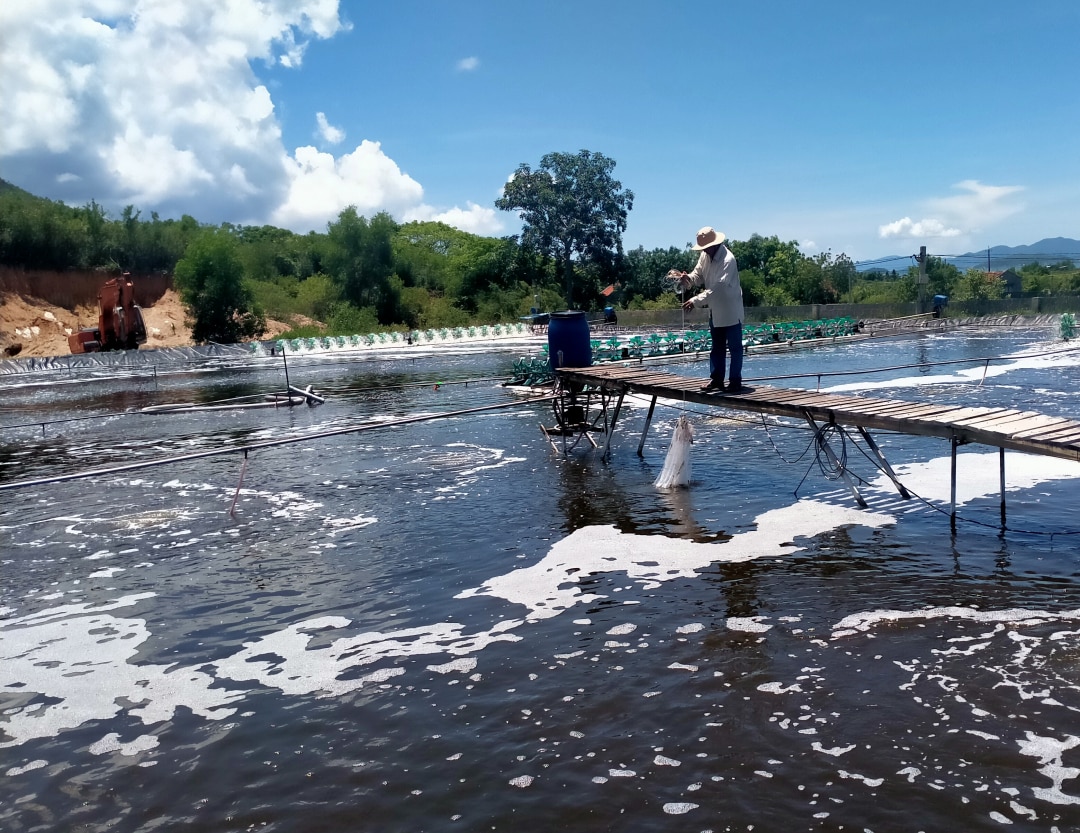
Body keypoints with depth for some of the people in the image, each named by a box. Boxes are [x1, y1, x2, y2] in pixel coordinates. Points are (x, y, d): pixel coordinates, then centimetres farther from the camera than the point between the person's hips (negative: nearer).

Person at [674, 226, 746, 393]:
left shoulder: (728, 260, -25)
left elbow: (717, 287, -31)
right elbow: (698, 274, 6)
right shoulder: (705, 255, 0)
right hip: (715, 310, 8)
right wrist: (688, 278, -18)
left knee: (735, 347, 0)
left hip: (730, 310, -8)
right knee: (717, 347, 13)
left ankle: (735, 382, 4)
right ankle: (716, 379, 20)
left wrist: (695, 300, -36)